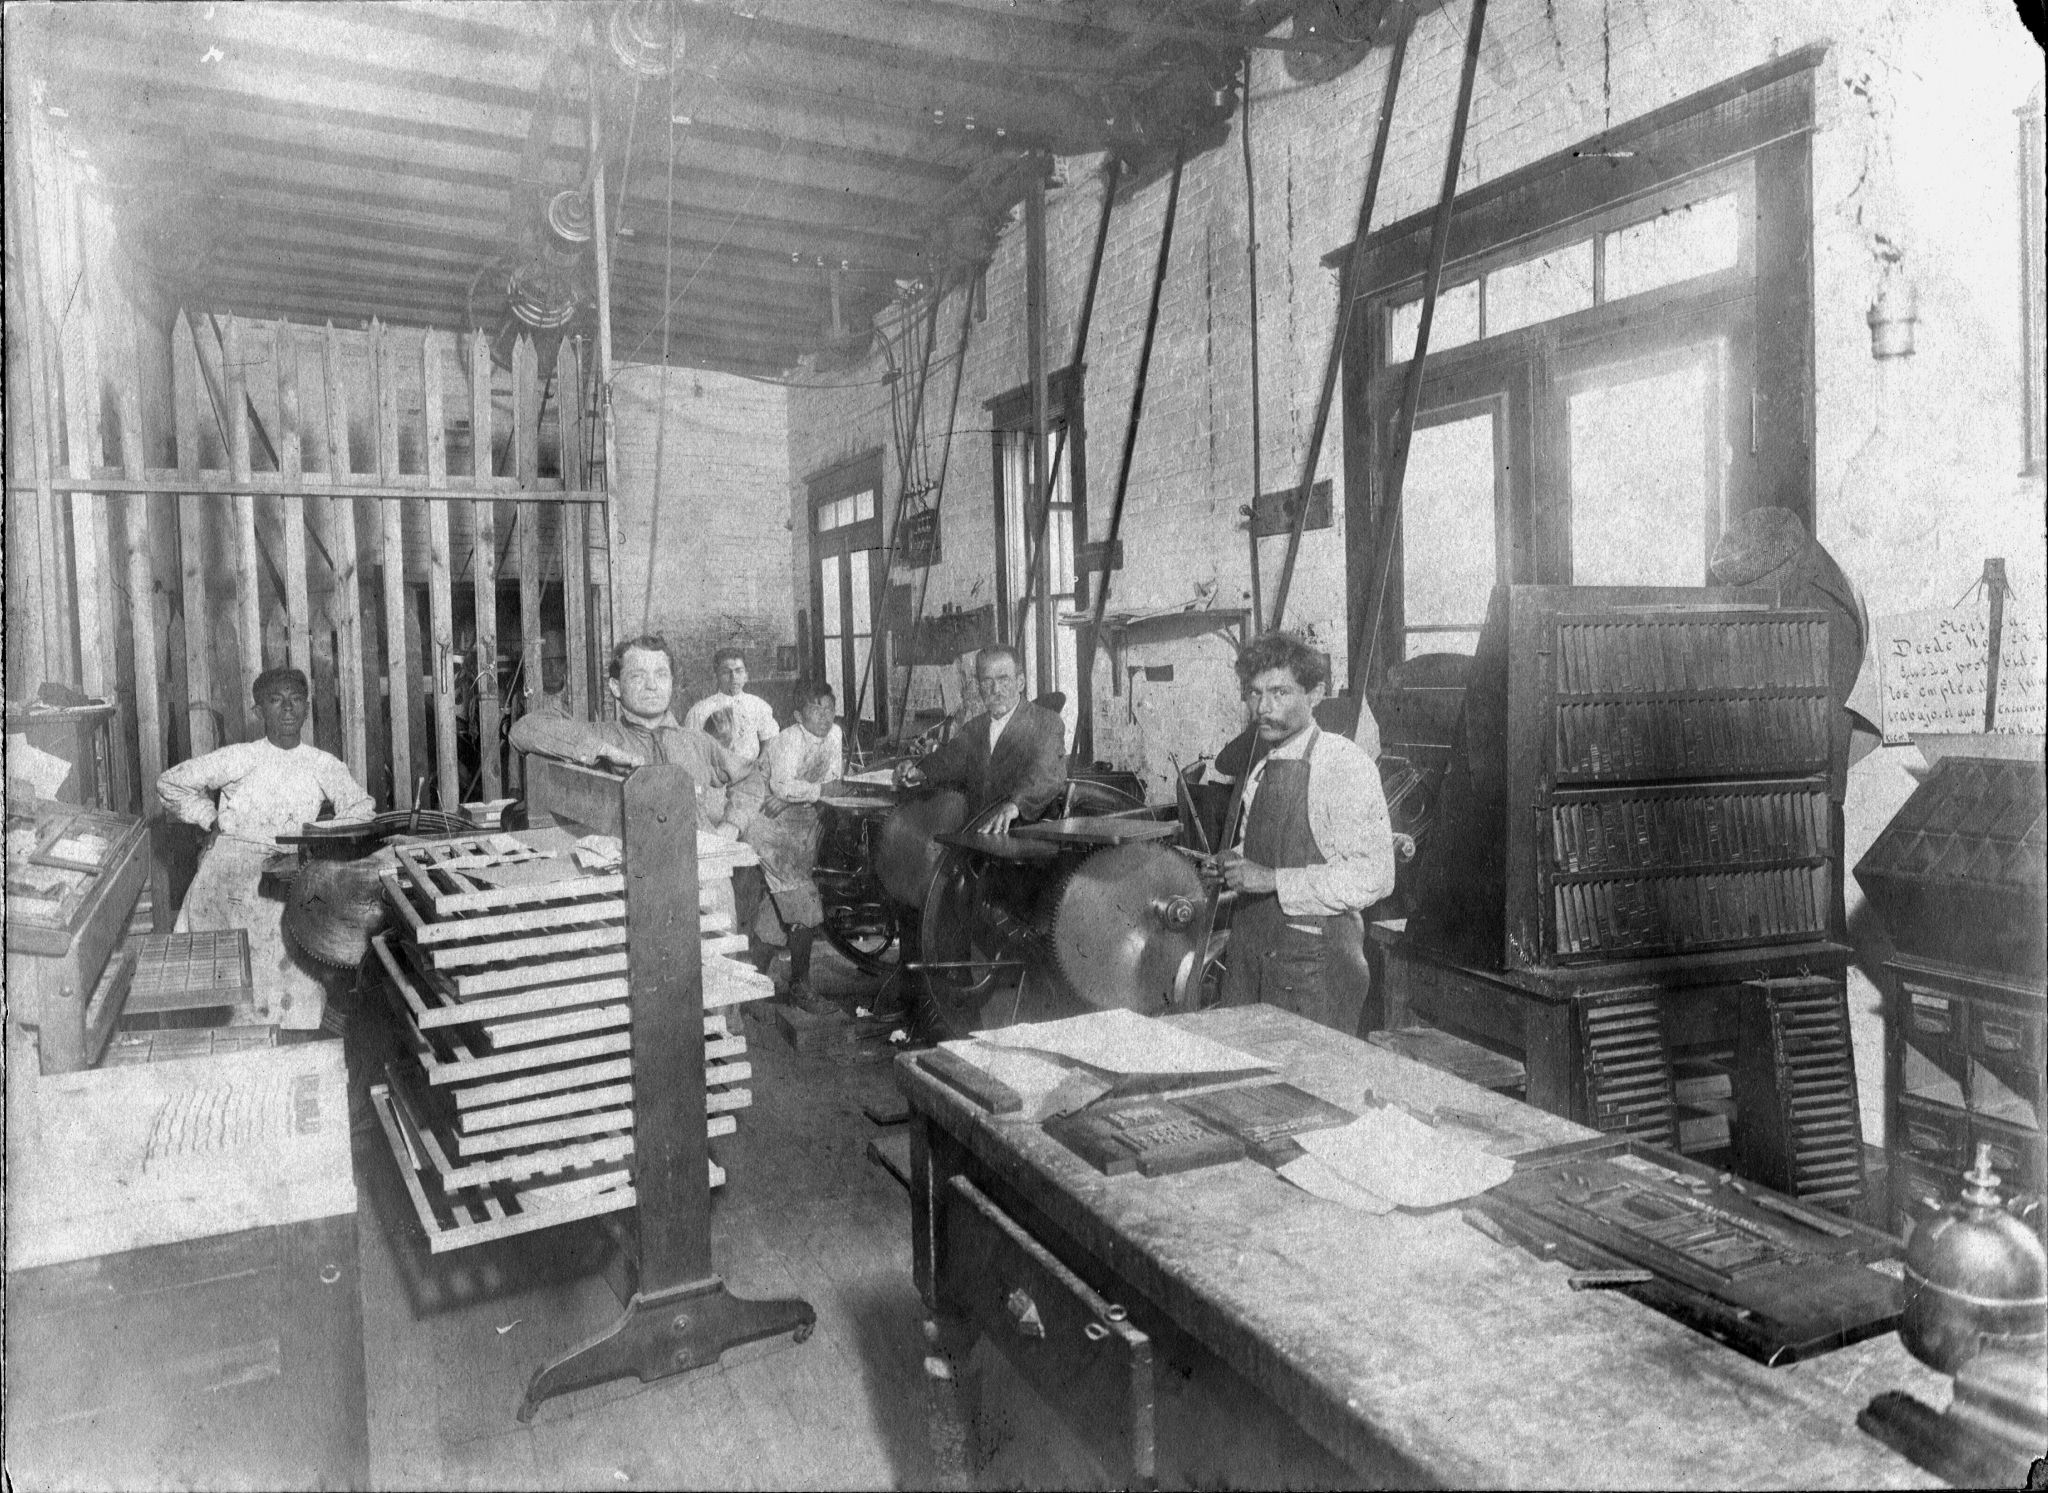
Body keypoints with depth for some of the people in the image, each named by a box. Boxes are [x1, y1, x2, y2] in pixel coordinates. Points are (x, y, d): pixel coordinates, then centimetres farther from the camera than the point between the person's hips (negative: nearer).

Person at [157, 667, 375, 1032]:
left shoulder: (323, 765, 5)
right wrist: (213, 818, 2)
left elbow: (361, 804, 18)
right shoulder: (239, 759, 0)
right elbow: (170, 783, 9)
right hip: (229, 874, -1)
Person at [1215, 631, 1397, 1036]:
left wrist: (1272, 879, -22)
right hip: (1250, 950, 7)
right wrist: (1233, 862, 1)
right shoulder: (1262, 767, 10)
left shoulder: (1345, 764, -13)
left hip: (1316, 960, -7)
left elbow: (1373, 876, -20)